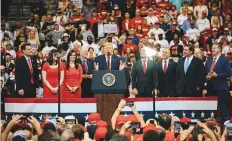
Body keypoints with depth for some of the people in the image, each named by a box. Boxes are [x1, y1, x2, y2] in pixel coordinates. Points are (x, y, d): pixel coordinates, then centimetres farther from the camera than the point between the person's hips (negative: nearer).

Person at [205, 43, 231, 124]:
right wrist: (206, 76, -6)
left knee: (222, 107, -3)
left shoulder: (225, 60, -2)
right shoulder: (208, 61, 17)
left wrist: (217, 75, -18)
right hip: (211, 87, 6)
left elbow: (228, 73, -10)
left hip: (221, 87, -6)